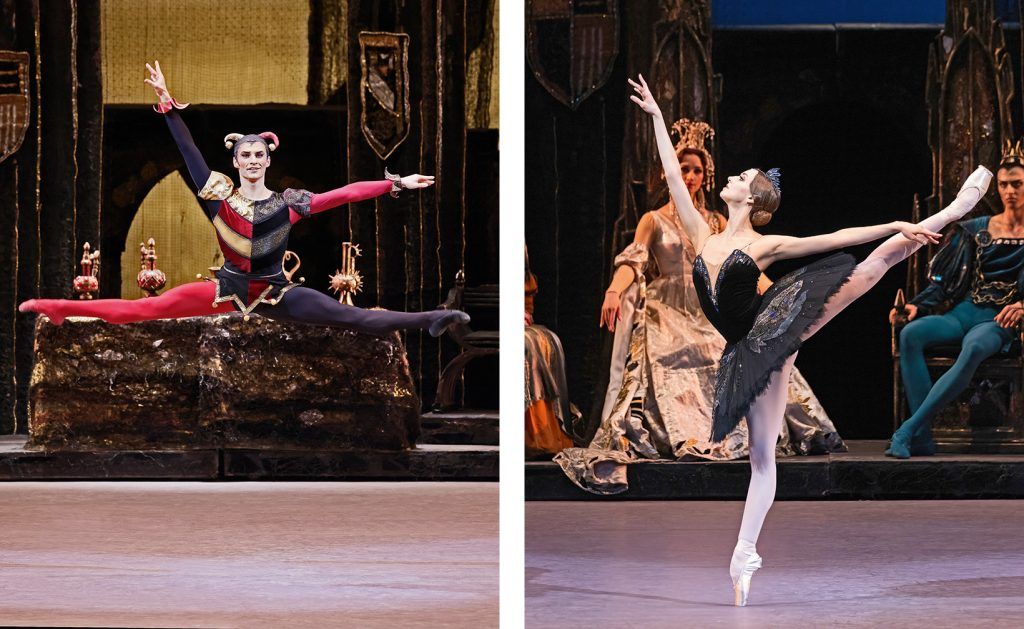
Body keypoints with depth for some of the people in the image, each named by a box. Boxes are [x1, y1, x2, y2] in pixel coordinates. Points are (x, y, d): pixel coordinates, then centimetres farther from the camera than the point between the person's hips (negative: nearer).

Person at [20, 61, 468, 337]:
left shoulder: (288, 203, -4)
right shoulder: (219, 196, -4)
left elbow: (346, 194, -5)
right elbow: (188, 153, -8)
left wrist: (396, 184, -8)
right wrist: (167, 104, -12)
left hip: (276, 296, 0)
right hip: (229, 290, 0)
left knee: (353, 318, -10)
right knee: (145, 308, -7)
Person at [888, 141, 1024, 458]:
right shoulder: (977, 229, 16)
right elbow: (946, 280, 14)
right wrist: (918, 305, -3)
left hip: (998, 321, -4)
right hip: (963, 312, 4)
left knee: (974, 349, -41)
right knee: (910, 334, -30)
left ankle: (908, 430, -41)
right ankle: (922, 439, -35)